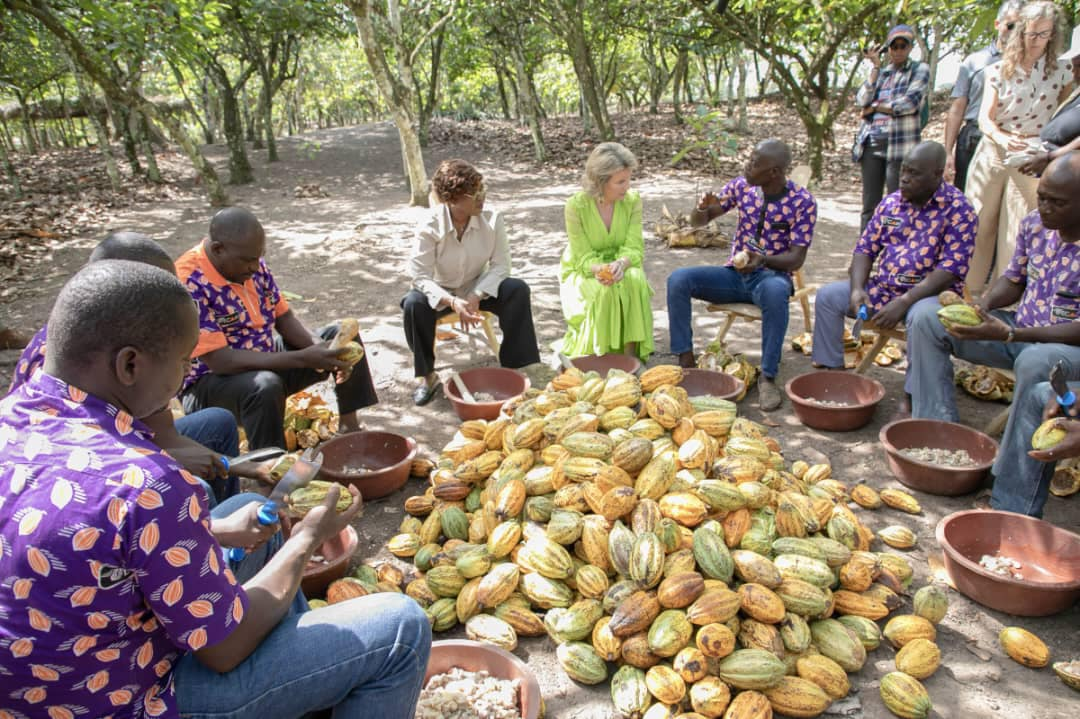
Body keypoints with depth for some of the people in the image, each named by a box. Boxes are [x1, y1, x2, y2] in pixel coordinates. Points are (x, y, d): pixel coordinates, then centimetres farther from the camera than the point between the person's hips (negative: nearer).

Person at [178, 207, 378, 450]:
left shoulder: (253, 265, -4)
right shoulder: (189, 283, -28)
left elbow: (284, 317, 4)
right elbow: (221, 361, -32)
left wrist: (317, 348, -18)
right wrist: (303, 358, -34)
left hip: (266, 362, 8)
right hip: (211, 382, -7)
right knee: (265, 386, -40)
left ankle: (350, 428, 3)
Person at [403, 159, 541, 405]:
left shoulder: (492, 219, -17)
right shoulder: (430, 227, -22)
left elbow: (500, 264, -14)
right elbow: (420, 276, -24)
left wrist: (476, 296, -29)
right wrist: (452, 301, -40)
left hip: (479, 289, 2)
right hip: (441, 293, -1)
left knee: (518, 290, -26)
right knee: (413, 303, -32)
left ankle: (513, 366, -13)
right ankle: (426, 375, -12)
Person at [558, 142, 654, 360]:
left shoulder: (632, 200, -10)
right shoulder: (576, 205, -18)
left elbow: (634, 248, -12)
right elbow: (583, 257, -15)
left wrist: (620, 264, -36)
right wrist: (599, 269, -39)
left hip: (620, 267, 3)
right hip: (581, 273, -2)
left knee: (636, 280, -32)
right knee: (604, 291, -36)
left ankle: (631, 357, -25)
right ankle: (603, 357, -20)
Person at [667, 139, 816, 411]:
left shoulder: (803, 202, -10)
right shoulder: (741, 185, 1)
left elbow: (797, 258, -13)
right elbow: (698, 221, 7)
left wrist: (763, 259, -33)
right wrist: (704, 208, -18)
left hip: (772, 275, -4)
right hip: (734, 273, 4)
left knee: (776, 291, -41)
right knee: (678, 280, -21)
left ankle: (768, 378, -31)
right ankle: (686, 362, -15)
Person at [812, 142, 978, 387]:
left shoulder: (958, 209, -10)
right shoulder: (891, 203, 8)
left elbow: (950, 270, -18)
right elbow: (865, 248, 8)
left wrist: (904, 302, -27)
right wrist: (857, 289, -12)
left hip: (930, 292, -6)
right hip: (881, 287, 6)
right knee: (827, 296, -9)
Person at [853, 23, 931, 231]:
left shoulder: (919, 69, 9)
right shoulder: (880, 72, 21)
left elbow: (910, 102, -7)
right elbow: (862, 99, 4)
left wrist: (875, 107, 0)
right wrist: (875, 68, 2)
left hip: (900, 144, -4)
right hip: (871, 142, 4)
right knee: (870, 204, 4)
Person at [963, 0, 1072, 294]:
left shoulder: (1062, 73, 4)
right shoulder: (999, 71, 2)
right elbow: (984, 118, -7)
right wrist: (1002, 138, -26)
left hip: (1033, 161, 0)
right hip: (992, 154, 0)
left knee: (1019, 234, -2)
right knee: (979, 226, 3)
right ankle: (970, 291, 15)